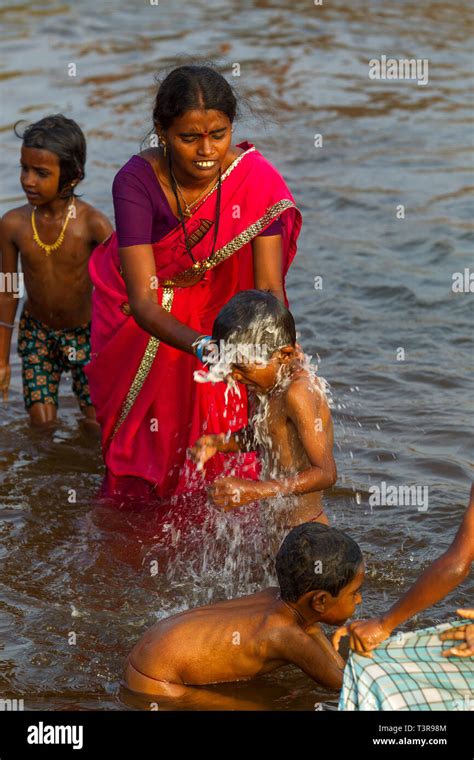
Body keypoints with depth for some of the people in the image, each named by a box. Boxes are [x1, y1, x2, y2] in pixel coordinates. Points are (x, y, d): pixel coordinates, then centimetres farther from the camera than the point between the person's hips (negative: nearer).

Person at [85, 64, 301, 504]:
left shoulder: (256, 179, -26)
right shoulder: (137, 181, -30)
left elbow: (269, 285, -28)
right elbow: (143, 302, -36)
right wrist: (203, 348, -54)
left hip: (221, 315, 1)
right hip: (145, 329, -1)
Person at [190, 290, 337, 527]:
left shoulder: (298, 394, -22)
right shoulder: (271, 385, 5)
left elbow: (326, 473, -25)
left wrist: (255, 490, -31)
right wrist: (219, 443, 5)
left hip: (303, 531, -9)